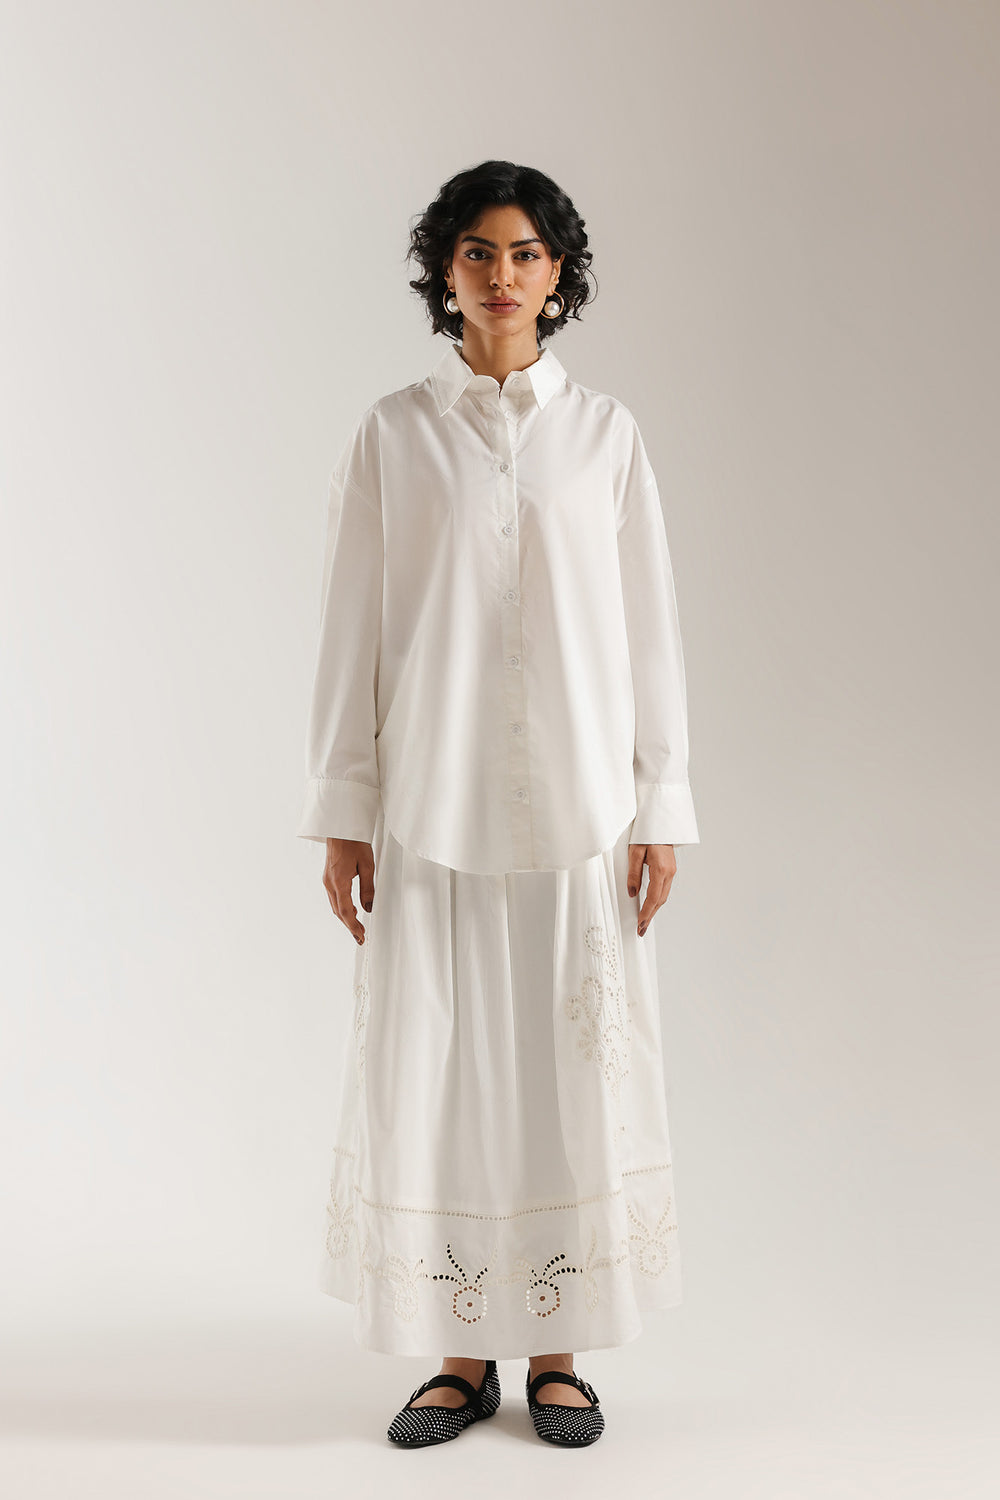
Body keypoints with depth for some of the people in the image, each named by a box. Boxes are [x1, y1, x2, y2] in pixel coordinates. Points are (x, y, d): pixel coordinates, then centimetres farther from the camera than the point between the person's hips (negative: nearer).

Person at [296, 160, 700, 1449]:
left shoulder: (605, 434, 6)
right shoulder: (390, 435, 4)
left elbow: (648, 629, 5)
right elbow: (352, 630, 3)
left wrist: (661, 809, 0)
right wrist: (341, 814, -1)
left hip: (577, 808, 1)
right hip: (432, 806, 0)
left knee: (576, 1067, 4)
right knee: (433, 1068, 3)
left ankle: (556, 1355, 20)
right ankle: (461, 1355, 20)